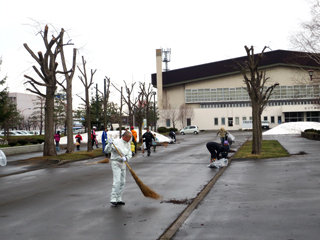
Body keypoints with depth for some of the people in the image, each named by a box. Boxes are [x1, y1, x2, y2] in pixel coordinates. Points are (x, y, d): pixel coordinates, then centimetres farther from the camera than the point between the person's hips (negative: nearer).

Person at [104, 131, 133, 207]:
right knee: (117, 181, -15)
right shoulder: (116, 142, -14)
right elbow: (106, 150, -16)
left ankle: (119, 199, 17)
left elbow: (130, 154, 4)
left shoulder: (128, 144, 7)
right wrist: (110, 144, -34)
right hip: (116, 163, -7)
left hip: (123, 164, 7)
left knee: (122, 182, 9)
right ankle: (113, 199, -11)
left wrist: (126, 158, -17)